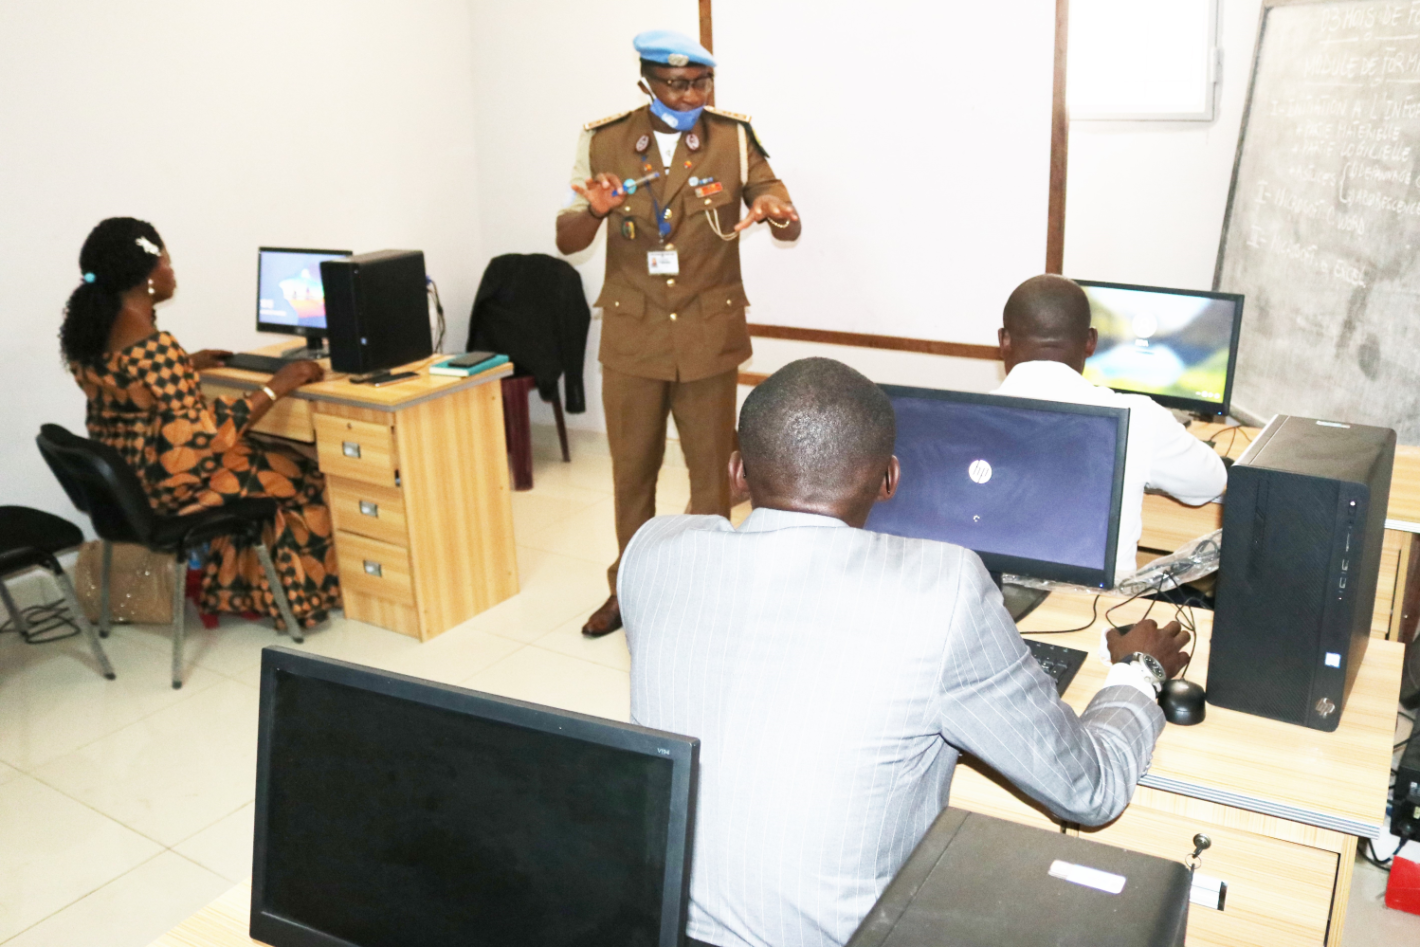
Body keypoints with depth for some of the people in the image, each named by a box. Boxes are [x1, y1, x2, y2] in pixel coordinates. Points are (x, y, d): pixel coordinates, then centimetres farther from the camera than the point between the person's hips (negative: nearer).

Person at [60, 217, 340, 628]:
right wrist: (277, 386, -21)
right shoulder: (153, 345, -28)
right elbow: (209, 432, -26)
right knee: (298, 476, 10)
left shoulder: (86, 328, 0)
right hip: (166, 487, -9)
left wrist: (185, 365, 20)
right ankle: (298, 598, 26)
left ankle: (238, 590, 32)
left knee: (258, 458, 27)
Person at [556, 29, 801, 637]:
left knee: (711, 469, 6)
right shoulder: (604, 141, -2)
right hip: (632, 336, 1)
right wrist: (597, 211, -25)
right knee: (632, 470, 12)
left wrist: (774, 213, -31)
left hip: (709, 336, -1)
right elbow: (566, 241, -2)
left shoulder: (734, 138, -4)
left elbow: (791, 227, -6)